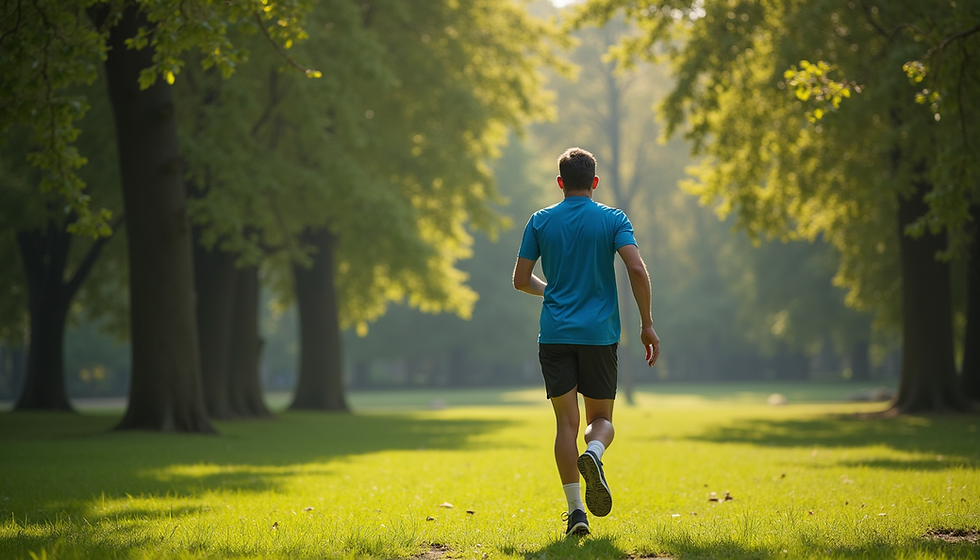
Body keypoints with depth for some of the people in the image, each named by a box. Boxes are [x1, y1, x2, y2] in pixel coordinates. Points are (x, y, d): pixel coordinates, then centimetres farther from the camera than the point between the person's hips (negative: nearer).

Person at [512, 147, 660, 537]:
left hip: (555, 334, 1)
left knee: (567, 422, 3)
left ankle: (575, 510, -6)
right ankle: (593, 454, -24)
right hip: (600, 333, -1)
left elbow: (521, 279, 8)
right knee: (601, 419, 12)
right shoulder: (613, 219, 2)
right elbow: (637, 269, -10)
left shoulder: (540, 221, 6)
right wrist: (647, 324, -3)